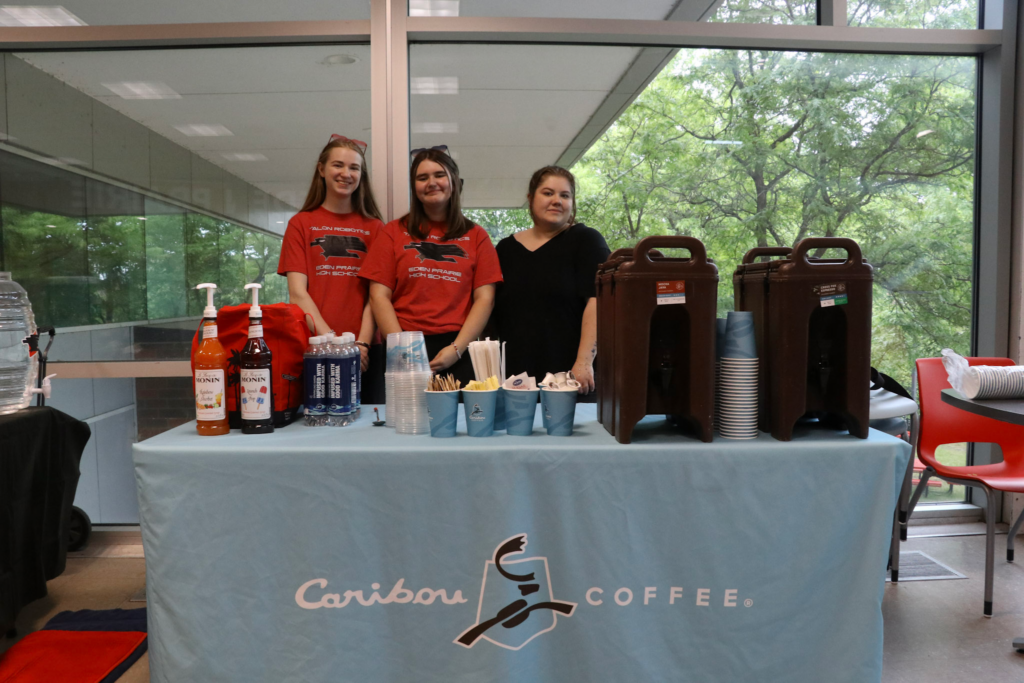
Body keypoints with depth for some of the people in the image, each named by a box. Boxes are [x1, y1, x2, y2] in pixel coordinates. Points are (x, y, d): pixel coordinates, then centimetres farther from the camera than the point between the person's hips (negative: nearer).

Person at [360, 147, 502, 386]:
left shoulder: (476, 236, 11)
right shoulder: (394, 232, 10)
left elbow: (484, 298, 4)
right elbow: (379, 296, 3)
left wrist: (457, 348, -9)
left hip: (458, 354, 0)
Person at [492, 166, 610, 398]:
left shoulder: (585, 240, 1)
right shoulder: (506, 248, 13)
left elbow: (596, 301, -11)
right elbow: (493, 310, 16)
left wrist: (584, 362, -20)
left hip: (568, 372, -3)